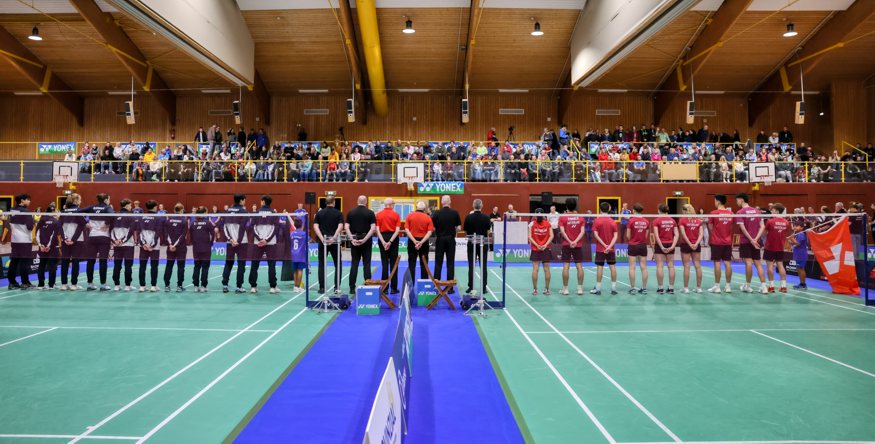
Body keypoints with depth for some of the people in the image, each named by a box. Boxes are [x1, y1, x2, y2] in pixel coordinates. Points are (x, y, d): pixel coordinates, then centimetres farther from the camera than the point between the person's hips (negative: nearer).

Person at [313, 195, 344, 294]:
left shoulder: (319, 213, 6)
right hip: (335, 242, -1)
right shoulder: (338, 213, 1)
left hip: (323, 242, 1)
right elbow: (340, 226, -12)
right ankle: (337, 287, 6)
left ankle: (322, 287, 5)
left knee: (322, 265, 7)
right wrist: (333, 237, -16)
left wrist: (322, 238, -11)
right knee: (338, 265, 8)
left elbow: (315, 227, -4)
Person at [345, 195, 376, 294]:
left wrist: (352, 239, -6)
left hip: (354, 240, 2)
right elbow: (373, 228, -13)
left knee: (354, 264, 6)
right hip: (366, 240, -2)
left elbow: (346, 227, -3)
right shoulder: (370, 213, -3)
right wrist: (365, 239, -13)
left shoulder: (351, 212, 3)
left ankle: (352, 288, 6)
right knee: (366, 264, 4)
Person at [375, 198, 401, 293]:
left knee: (384, 263, 7)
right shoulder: (396, 214, -3)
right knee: (393, 263, 5)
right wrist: (390, 242, -14)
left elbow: (377, 230, -7)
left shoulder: (378, 215, 0)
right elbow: (397, 230, -11)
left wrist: (383, 242, -12)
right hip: (393, 238, -1)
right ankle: (393, 288, 7)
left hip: (382, 238, 1)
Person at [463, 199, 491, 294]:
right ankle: (483, 288, 7)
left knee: (471, 266, 5)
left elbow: (465, 231, 0)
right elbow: (488, 231, -1)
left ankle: (471, 287, 6)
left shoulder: (469, 217, -6)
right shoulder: (486, 217, -6)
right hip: (483, 243, 0)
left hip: (471, 243, 0)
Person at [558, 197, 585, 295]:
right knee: (579, 266, 5)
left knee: (566, 266, 0)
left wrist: (570, 242, -14)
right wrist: (576, 241, -12)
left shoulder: (562, 217, -3)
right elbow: (582, 231, -6)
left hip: (566, 244, -2)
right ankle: (580, 289, 8)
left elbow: (562, 231, -11)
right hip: (578, 245, 2)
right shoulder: (580, 217, 3)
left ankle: (565, 289, 5)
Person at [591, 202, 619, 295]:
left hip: (600, 248, -2)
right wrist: (610, 246, -13)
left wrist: (604, 245, -12)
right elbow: (615, 236, -7)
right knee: (613, 267, 6)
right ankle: (613, 288, 10)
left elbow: (595, 235, -12)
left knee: (599, 267, 0)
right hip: (611, 249, 2)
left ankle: (598, 288, 5)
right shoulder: (613, 221, 1)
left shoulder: (597, 220, -5)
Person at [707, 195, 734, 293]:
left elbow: (710, 228, -2)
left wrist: (710, 240, 12)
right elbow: (731, 228, 10)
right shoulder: (730, 213, 3)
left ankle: (717, 286, 2)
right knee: (727, 263, 6)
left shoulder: (713, 213, -9)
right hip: (728, 242, 4)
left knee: (717, 263, -1)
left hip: (716, 242, -4)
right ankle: (728, 286, 11)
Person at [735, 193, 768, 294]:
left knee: (748, 263, -4)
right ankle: (763, 286, 4)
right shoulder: (757, 211, 9)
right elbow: (762, 226, 3)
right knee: (758, 263, 7)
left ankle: (747, 285, 5)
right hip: (756, 241, 5)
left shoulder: (739, 212, -8)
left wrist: (751, 240, -12)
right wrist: (756, 239, -5)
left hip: (745, 241, -5)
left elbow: (743, 228, -14)